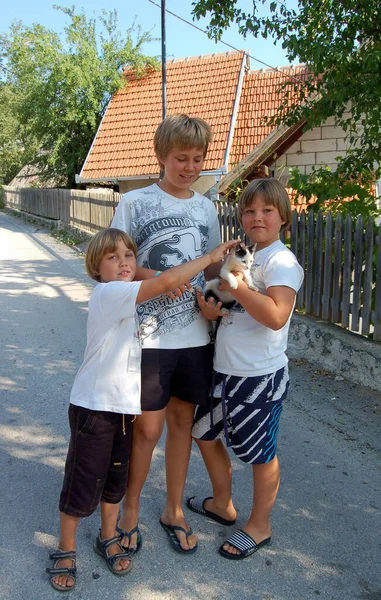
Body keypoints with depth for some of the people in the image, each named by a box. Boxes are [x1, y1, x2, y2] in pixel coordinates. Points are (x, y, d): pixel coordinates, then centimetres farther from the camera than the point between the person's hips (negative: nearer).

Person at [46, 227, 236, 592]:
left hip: (127, 406, 8)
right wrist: (211, 256, -22)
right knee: (83, 484, 7)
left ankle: (108, 539, 40)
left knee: (116, 479, 20)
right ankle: (65, 551, 29)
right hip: (94, 406, -7)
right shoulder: (108, 293, -21)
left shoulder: (133, 300, 8)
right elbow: (167, 281, -31)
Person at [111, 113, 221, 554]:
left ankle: (174, 509, 33)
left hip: (195, 336, 4)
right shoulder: (135, 202, -4)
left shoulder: (205, 208, 9)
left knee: (182, 421, 14)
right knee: (147, 427, 3)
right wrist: (158, 279, -20)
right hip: (148, 335, -4)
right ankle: (130, 510, 29)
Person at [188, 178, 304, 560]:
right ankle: (222, 504, 42)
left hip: (259, 376, -9)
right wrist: (211, 308, -3)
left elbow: (276, 316, -31)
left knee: (259, 453, 8)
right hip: (225, 370, 9)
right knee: (205, 434, 20)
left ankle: (259, 527, 31)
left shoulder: (282, 262, -16)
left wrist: (235, 285, -26)